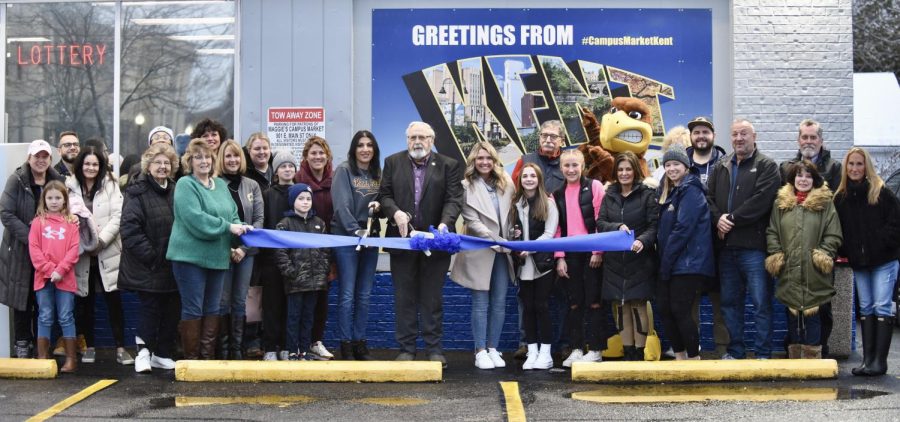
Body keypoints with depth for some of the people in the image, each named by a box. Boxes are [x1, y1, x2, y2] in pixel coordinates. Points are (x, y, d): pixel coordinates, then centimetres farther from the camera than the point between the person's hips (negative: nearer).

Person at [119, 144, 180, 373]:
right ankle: (144, 351, 14)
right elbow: (130, 228, -15)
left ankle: (163, 354, 20)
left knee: (172, 309, 8)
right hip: (148, 266, -6)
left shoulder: (176, 191, 14)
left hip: (172, 265, 6)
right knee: (150, 307, 0)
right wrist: (150, 255, -18)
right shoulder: (137, 191, -7)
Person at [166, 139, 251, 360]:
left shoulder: (220, 185, 13)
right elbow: (195, 218, -20)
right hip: (190, 256, -7)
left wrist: (241, 228, -10)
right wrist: (227, 227, -19)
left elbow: (232, 215, 12)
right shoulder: (185, 185, -7)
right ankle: (191, 358, 8)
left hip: (217, 257, 7)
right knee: (193, 309, -1)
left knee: (212, 309, 11)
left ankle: (208, 356, 19)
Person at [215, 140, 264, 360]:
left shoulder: (252, 186, 9)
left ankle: (236, 348, 13)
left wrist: (244, 247, -7)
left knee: (240, 301, 7)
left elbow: (259, 219, 5)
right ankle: (222, 348, 8)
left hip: (246, 251, 3)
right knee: (223, 301, 0)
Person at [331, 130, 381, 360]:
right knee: (347, 295, -4)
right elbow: (341, 204, -13)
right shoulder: (344, 170, -3)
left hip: (371, 237, 5)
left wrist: (379, 206, -6)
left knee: (364, 295, 8)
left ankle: (359, 342, 14)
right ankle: (346, 343, 2)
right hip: (346, 237, -5)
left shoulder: (377, 174, 12)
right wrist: (356, 230, -22)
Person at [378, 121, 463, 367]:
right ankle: (406, 348, 13)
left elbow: (454, 199, -5)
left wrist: (445, 223, -22)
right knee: (404, 297, 6)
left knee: (433, 298, 5)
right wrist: (395, 212, -15)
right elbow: (384, 195, 5)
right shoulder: (393, 162, 7)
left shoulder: (448, 165, 2)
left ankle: (434, 349, 11)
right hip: (402, 239, 1)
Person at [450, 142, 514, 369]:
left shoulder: (506, 184, 6)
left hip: (502, 251, 4)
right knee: (481, 303, 1)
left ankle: (493, 349, 15)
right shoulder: (467, 186, -7)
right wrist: (496, 240, -15)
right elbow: (472, 221, -11)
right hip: (479, 252, -4)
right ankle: (480, 351, 7)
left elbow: (511, 214, 14)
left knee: (499, 303, 6)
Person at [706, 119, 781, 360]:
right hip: (726, 245, 6)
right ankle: (735, 351, 21)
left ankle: (763, 353, 4)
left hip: (754, 245, -5)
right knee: (729, 301, 11)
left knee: (761, 302, -3)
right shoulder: (720, 166, 17)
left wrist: (731, 219, -13)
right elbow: (708, 196, 11)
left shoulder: (767, 166, 0)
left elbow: (761, 201, -13)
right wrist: (718, 218, -8)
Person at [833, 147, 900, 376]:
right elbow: (838, 230, 11)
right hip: (858, 262, 5)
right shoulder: (840, 197, 7)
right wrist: (844, 252, -2)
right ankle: (868, 359, 11)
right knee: (865, 307, 8)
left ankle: (880, 360, -6)